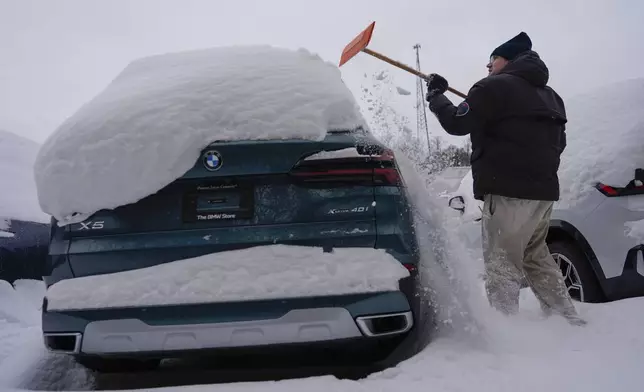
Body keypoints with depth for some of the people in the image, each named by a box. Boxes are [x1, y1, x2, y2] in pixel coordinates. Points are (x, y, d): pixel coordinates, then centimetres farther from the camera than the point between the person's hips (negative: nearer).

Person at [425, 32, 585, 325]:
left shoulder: (495, 86, -5)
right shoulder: (550, 95, 23)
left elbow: (457, 123, -8)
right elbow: (558, 143, 27)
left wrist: (436, 95, 6)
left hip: (508, 191, -9)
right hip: (543, 189, 9)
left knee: (502, 263, -8)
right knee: (536, 258, 19)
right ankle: (567, 320, 22)